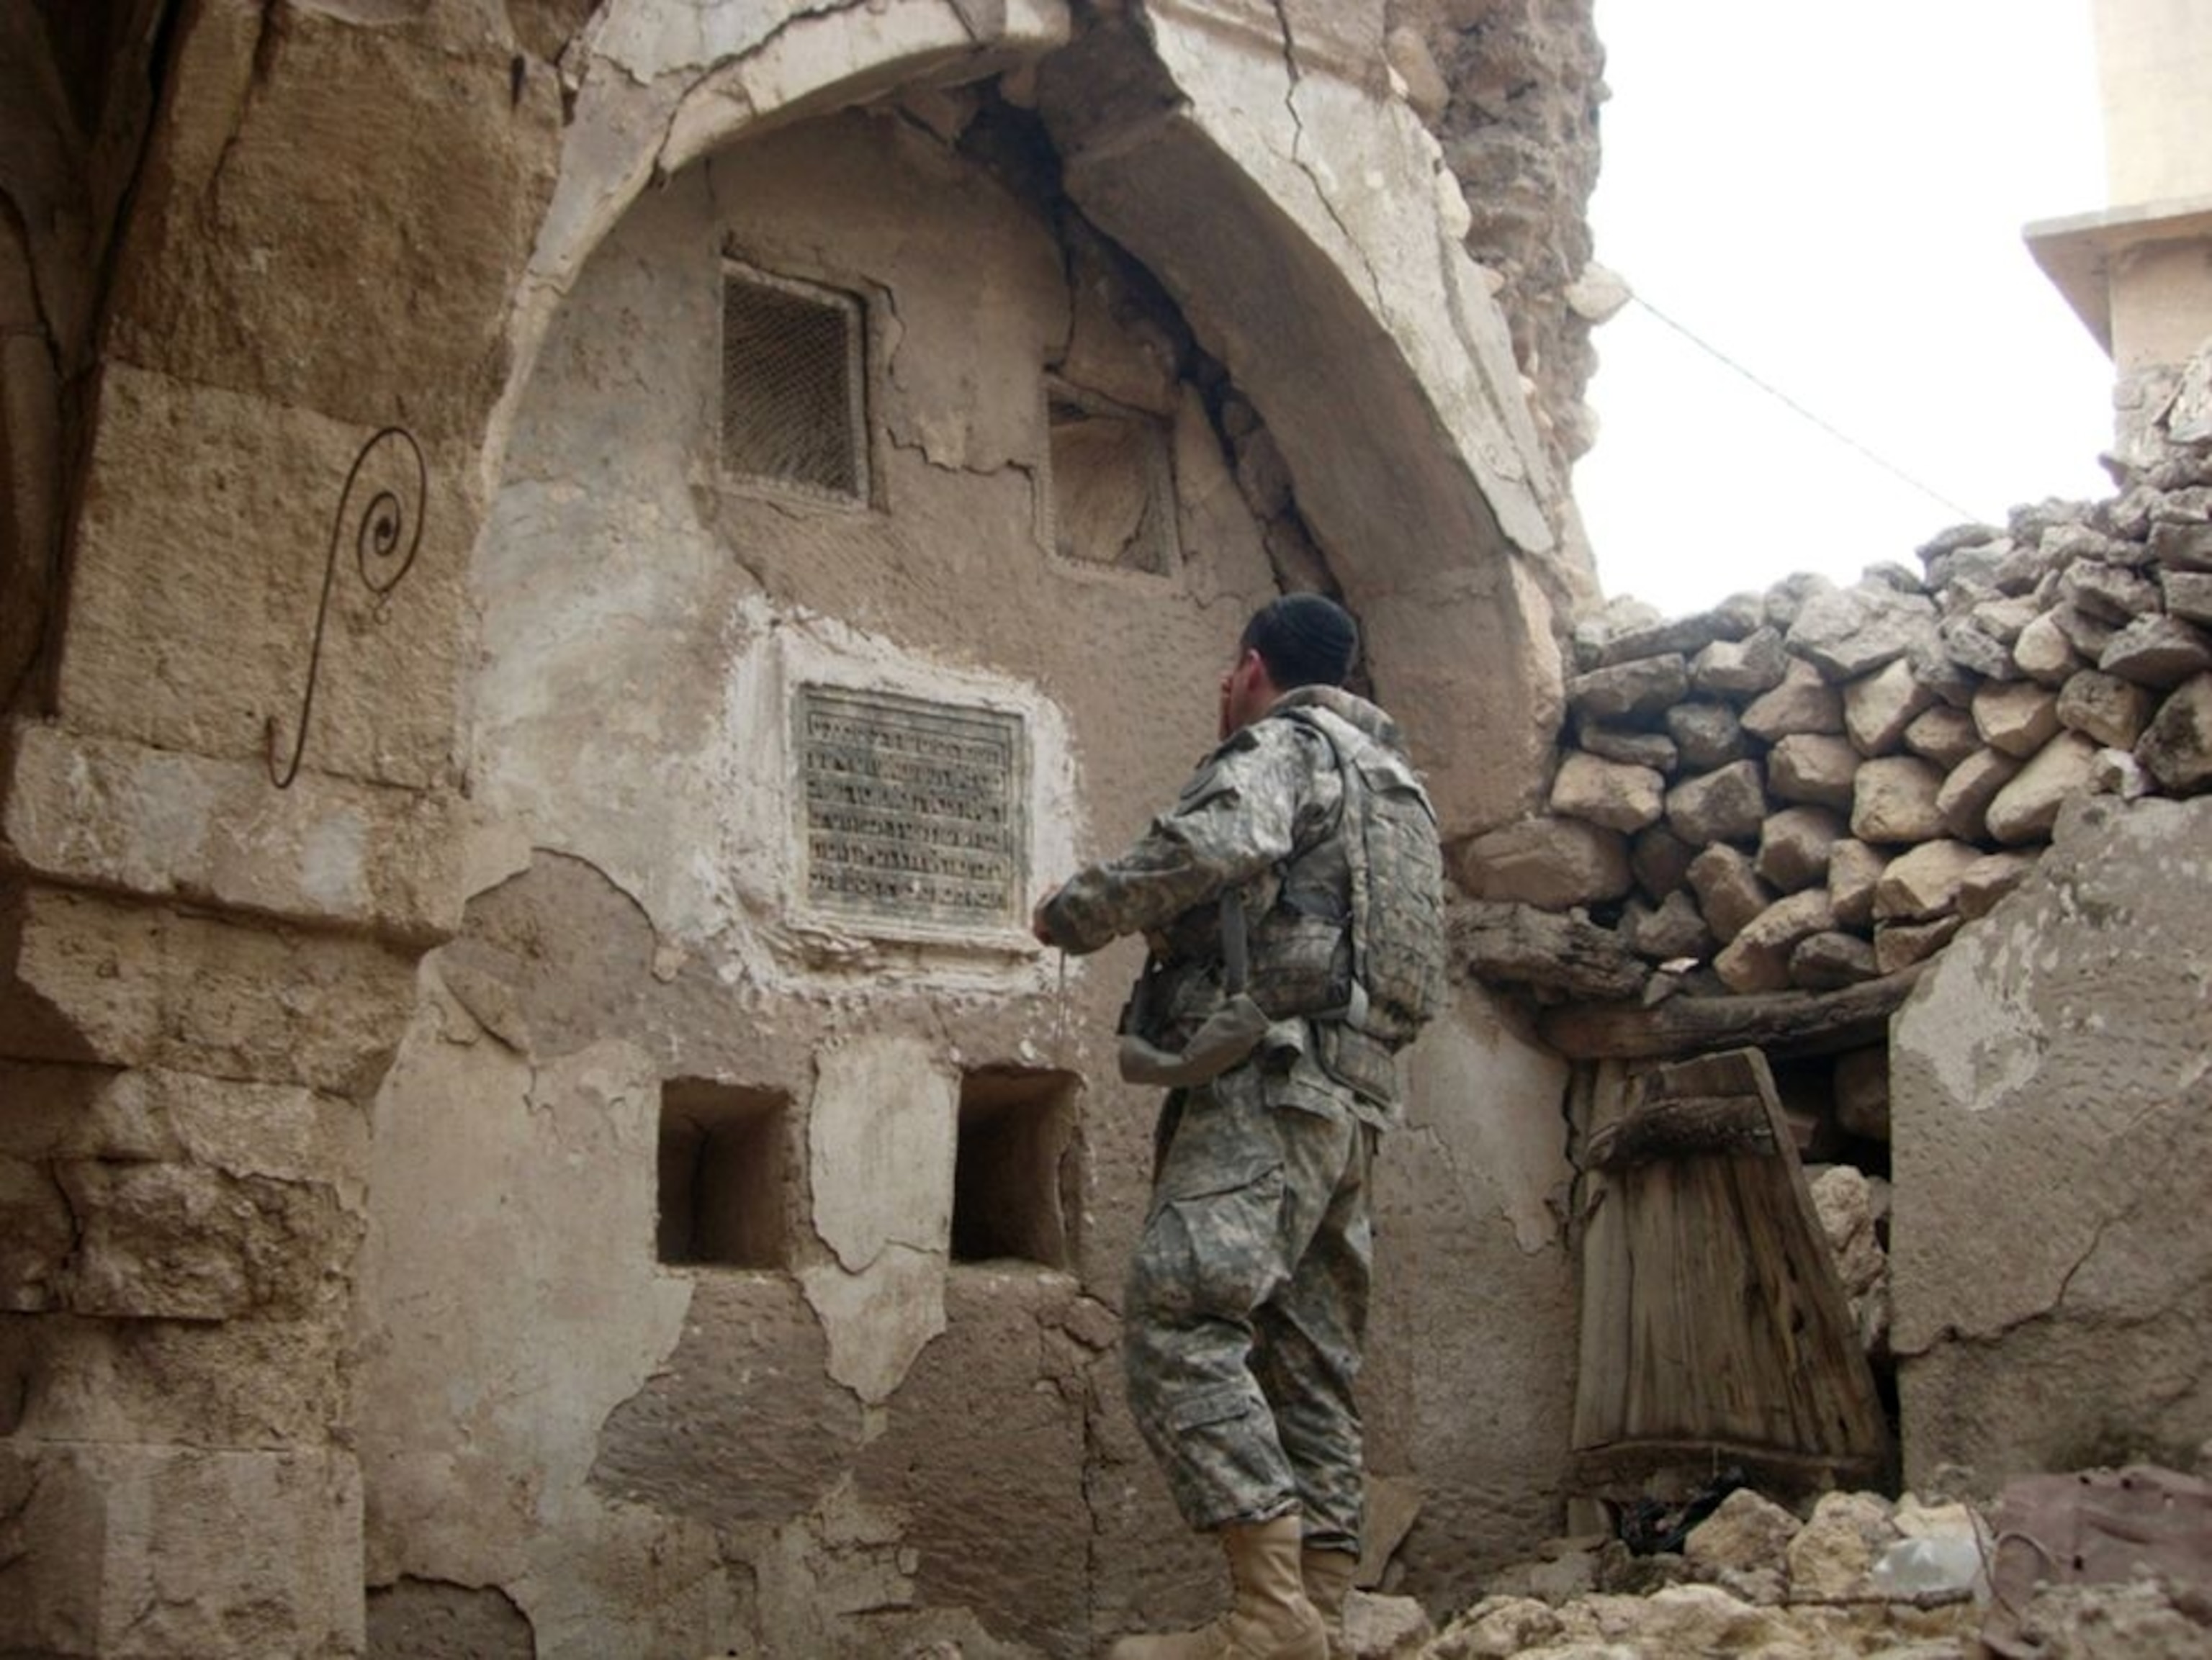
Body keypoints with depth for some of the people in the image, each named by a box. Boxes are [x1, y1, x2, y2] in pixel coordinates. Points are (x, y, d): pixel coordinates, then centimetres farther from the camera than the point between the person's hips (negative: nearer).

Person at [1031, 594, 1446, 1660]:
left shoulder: (1284, 745, 0)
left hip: (1270, 1081, -10)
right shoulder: (1391, 779, 29)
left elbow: (1212, 846, -20)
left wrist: (1075, 913, -7)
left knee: (1179, 1325, -17)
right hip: (1352, 1100, 10)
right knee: (1309, 1366, 6)